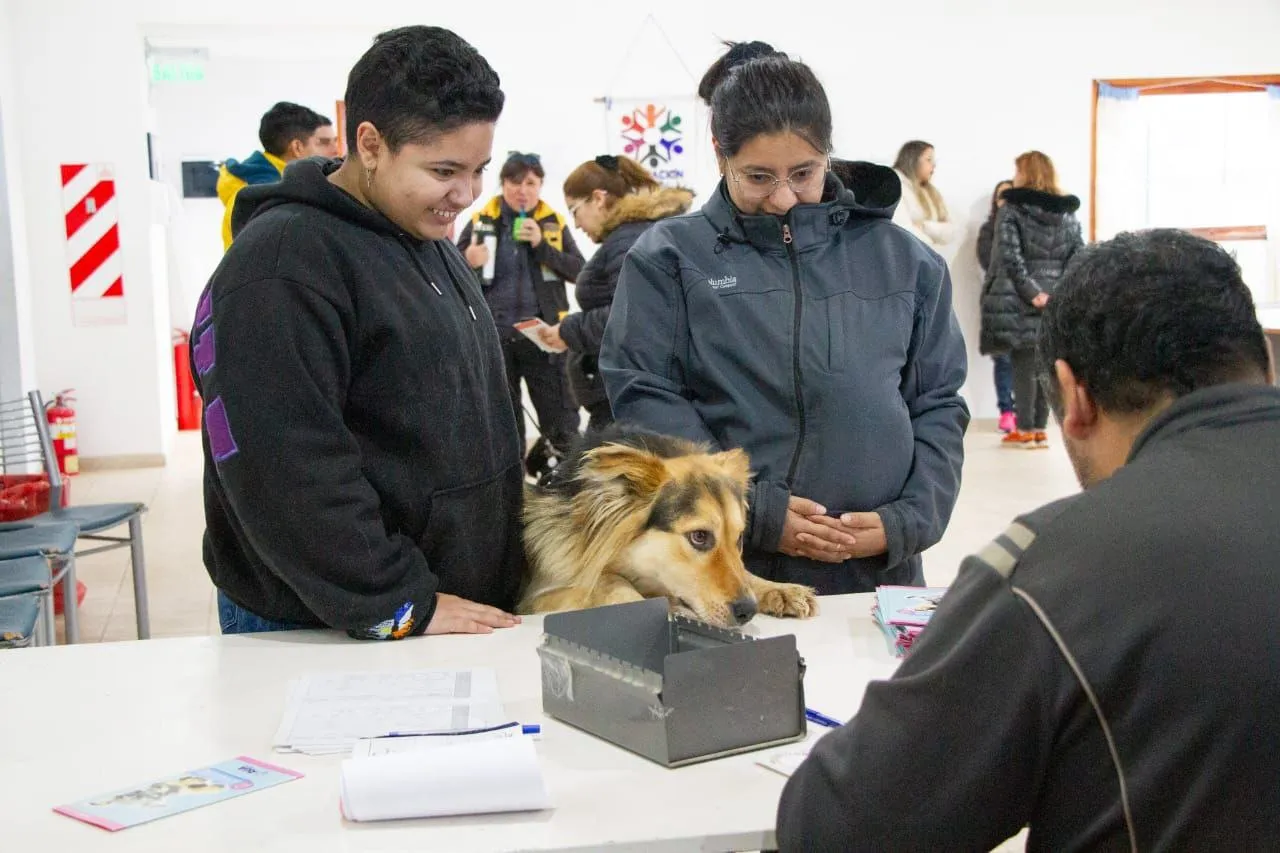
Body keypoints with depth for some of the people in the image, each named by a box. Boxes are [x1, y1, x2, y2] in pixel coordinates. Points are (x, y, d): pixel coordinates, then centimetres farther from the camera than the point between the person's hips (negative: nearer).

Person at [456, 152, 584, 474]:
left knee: (559, 413, 0)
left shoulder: (554, 222, 3)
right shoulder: (481, 221, 3)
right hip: (494, 336, 1)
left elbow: (578, 270, -4)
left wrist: (542, 245, -16)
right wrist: (468, 263, -15)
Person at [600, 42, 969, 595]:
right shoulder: (669, 259, 0)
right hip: (724, 571, -2)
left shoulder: (902, 259, 8)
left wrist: (907, 521, -6)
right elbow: (645, 401, -7)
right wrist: (754, 512, -15)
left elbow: (938, 404, 9)